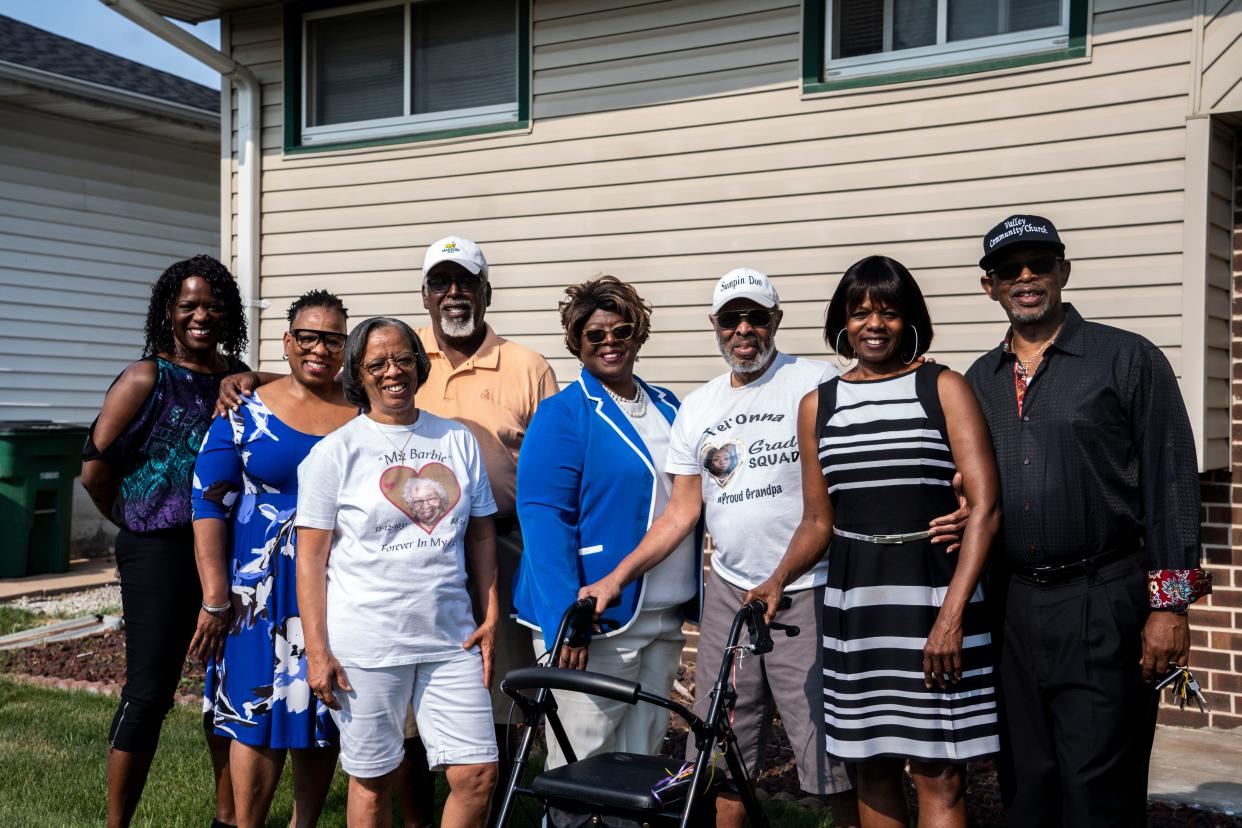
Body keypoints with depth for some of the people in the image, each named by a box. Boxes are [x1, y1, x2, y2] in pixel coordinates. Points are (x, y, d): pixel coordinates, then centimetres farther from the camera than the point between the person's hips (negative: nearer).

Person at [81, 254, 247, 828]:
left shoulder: (238, 376, 9)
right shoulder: (147, 378, -7)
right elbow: (95, 467, -7)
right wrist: (135, 522, 4)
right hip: (161, 552, -5)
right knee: (150, 690, -2)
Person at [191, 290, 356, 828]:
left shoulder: (364, 415, 5)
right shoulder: (246, 413, -1)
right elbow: (209, 504, -3)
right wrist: (216, 596, -9)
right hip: (264, 593, -2)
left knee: (323, 719, 10)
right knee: (260, 716, 0)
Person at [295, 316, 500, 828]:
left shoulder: (458, 441, 11)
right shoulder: (334, 452, -1)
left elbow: (481, 534, 15)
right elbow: (311, 558, -3)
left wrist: (491, 616, 5)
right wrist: (317, 651, -9)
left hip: (451, 639, 3)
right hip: (365, 645, -3)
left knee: (478, 775, -1)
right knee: (373, 780, 6)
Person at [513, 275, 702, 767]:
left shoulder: (666, 407, 14)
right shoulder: (562, 414, -8)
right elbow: (543, 517, -15)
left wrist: (696, 598, 16)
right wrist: (564, 618, -24)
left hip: (666, 616, 7)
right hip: (595, 619, -7)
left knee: (643, 754, 14)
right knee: (582, 761, -3)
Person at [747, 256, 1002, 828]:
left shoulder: (944, 388, 0)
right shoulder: (818, 405, 11)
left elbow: (985, 507, -8)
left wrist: (952, 613, -18)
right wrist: (779, 581, -5)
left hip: (933, 591, -3)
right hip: (853, 600, 4)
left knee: (938, 775, -3)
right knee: (871, 767, 10)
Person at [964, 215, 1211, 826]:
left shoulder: (1128, 360, -1)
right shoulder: (979, 381, 13)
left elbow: (1171, 485, -5)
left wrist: (1170, 605, -9)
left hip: (1103, 606, -5)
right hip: (1013, 608, 5)